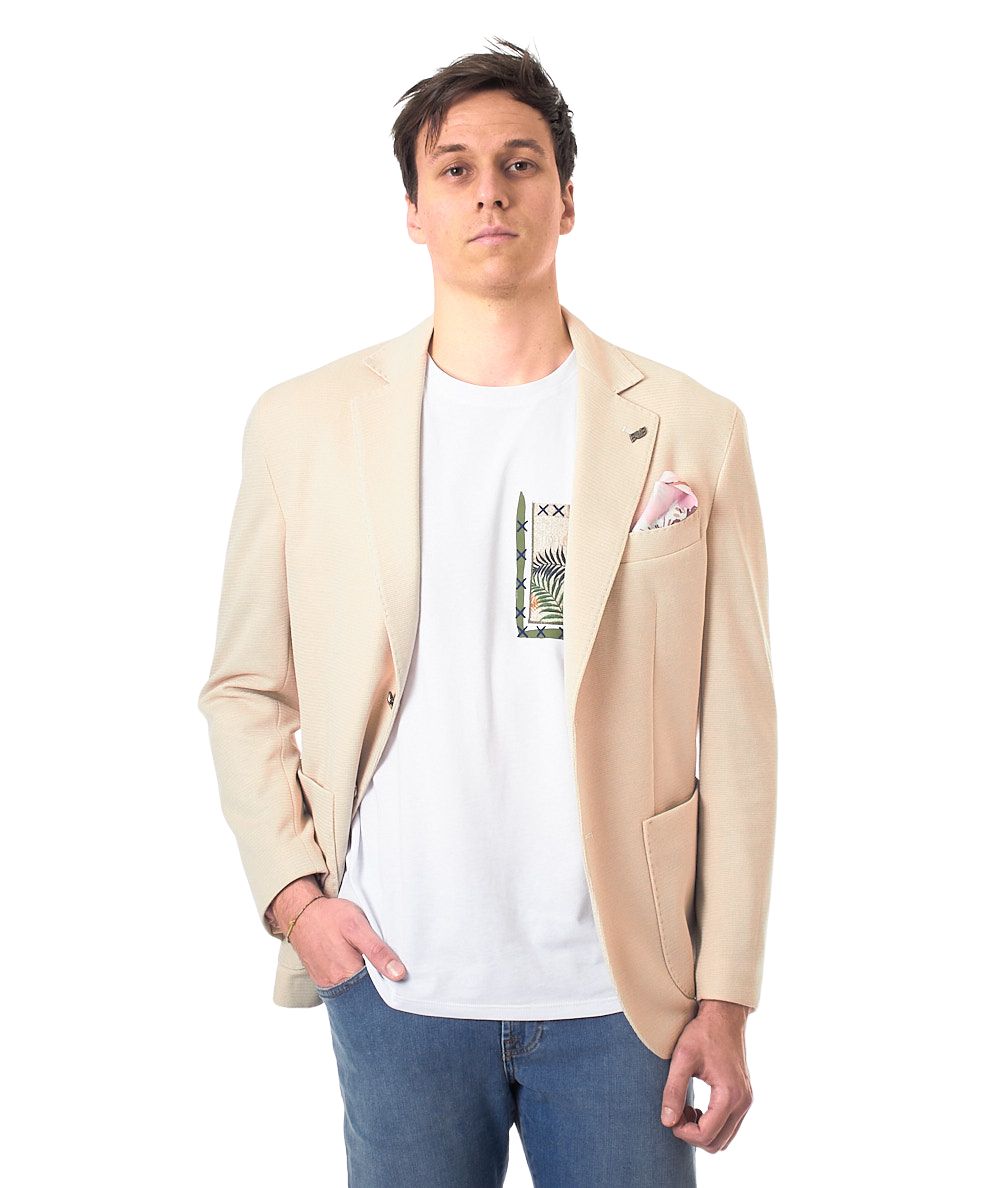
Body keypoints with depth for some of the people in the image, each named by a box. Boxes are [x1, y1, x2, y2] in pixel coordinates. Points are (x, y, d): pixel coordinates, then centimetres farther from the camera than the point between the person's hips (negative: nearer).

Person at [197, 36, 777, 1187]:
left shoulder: (689, 428, 0)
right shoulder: (304, 422, 3)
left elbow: (734, 731, 0)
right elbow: (244, 690, 8)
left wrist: (725, 997, -2)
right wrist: (289, 889, -4)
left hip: (620, 992, 0)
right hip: (394, 985, 1)